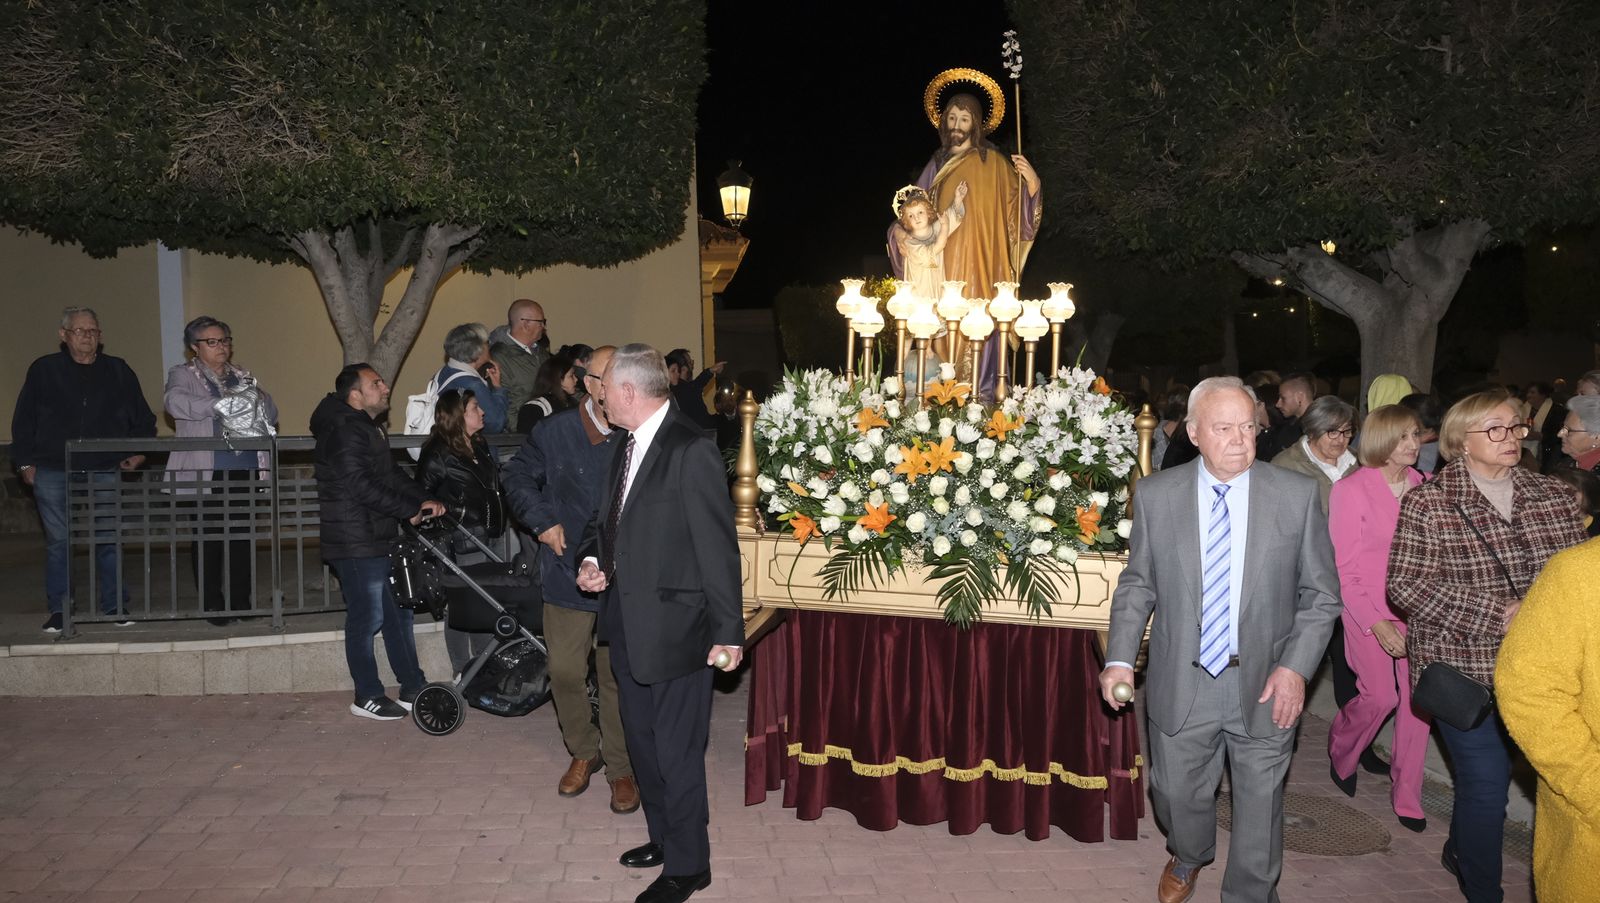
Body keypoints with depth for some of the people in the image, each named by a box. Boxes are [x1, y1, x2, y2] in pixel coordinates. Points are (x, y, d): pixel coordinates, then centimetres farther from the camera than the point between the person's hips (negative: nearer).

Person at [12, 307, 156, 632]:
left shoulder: (118, 371, 9)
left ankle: (116, 607, 8)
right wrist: (25, 462, 4)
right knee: (58, 541, 2)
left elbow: (143, 418, 16)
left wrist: (139, 452, 5)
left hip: (104, 471, 0)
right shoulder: (43, 370, 6)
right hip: (53, 472, 0)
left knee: (109, 540, -1)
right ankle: (58, 611, 10)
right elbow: (23, 420, 9)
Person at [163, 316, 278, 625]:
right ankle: (212, 604, 8)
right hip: (205, 472, -4)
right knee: (208, 537, -1)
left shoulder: (242, 377, 19)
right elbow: (174, 401, -16)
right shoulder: (183, 375, 6)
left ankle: (241, 599, 13)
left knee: (243, 534, 3)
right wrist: (219, 405, -24)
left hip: (245, 470, 4)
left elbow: (271, 414, 13)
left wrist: (257, 403, -9)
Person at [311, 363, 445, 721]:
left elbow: (392, 475, 17)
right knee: (367, 618, -2)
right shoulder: (344, 431, -15)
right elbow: (360, 485, -23)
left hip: (378, 540, 10)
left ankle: (413, 689, 20)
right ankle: (367, 696, 10)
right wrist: (409, 510, -18)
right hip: (356, 544, -10)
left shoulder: (367, 429, 17)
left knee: (398, 613, 13)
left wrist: (423, 499, 2)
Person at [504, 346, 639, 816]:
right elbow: (517, 476, 11)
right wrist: (542, 521, -1)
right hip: (568, 573, 2)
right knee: (565, 670, 9)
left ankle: (621, 768, 23)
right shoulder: (553, 431, -2)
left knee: (617, 676, 6)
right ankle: (583, 752, 33)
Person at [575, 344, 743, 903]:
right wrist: (592, 559, 0)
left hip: (674, 627, -9)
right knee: (642, 741, 21)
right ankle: (664, 837, 40)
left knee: (677, 751, 3)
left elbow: (717, 546, -18)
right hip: (628, 625, 9)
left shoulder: (691, 451, -18)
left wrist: (727, 630, -17)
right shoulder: (626, 447, 10)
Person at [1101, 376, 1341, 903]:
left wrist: (1296, 666, -12)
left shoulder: (1297, 495, -7)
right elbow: (1138, 584, 4)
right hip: (1180, 684, 1)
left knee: (1259, 806, 12)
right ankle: (1188, 859, 50)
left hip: (1265, 686, -1)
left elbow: (1322, 594, -1)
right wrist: (1120, 659, -6)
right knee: (1177, 794, 17)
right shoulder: (1155, 495, -4)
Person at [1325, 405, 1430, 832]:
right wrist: (1377, 624, -13)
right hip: (1368, 607, -4)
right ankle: (1340, 751, 26)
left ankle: (1406, 793, 18)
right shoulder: (1351, 490, -9)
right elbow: (1342, 569, -8)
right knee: (1380, 696, -7)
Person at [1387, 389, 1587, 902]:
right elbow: (1405, 585, -13)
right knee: (1489, 784, -2)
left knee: (1483, 777, 14)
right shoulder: (1427, 504, -7)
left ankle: (1459, 854, 41)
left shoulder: (1555, 498, 6)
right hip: (1463, 666, -4)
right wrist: (1496, 611, -19)